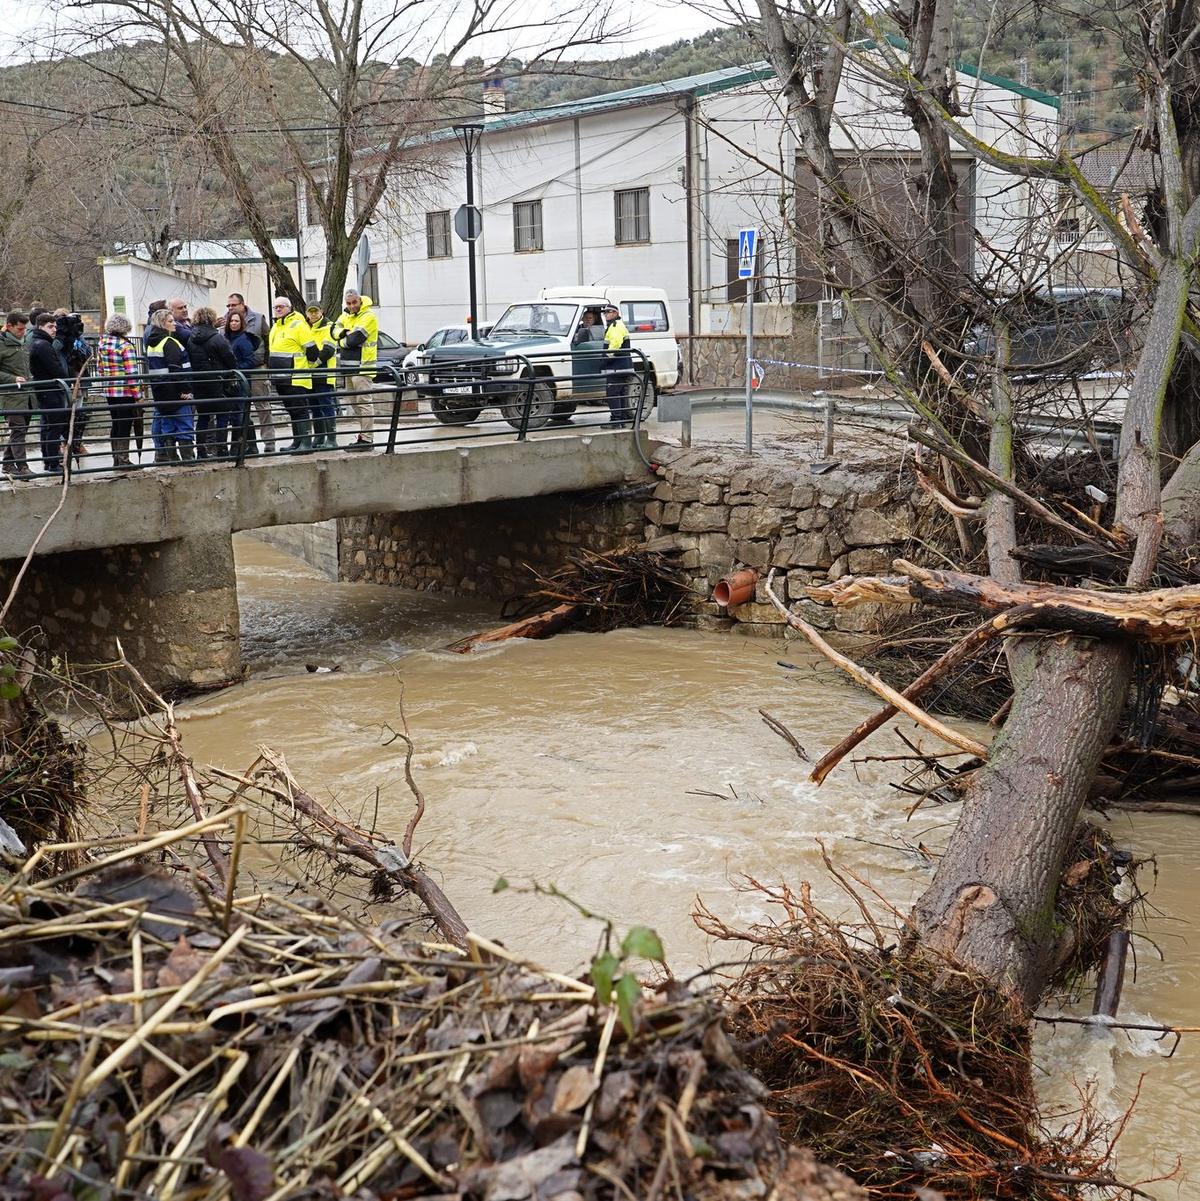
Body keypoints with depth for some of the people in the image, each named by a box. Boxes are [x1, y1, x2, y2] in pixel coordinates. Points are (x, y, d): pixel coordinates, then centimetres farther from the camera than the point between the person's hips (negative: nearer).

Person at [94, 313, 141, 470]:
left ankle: (116, 460, 20)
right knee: (125, 426, 0)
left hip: (108, 391, 6)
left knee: (116, 425, 15)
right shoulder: (125, 346, -15)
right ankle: (123, 461, 2)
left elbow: (98, 367, 12)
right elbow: (131, 373, -16)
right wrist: (138, 395, -12)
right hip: (125, 392, -6)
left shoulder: (102, 343, 4)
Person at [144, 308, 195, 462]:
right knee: (185, 423, -3)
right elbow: (176, 368, -21)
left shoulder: (151, 343, 13)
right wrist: (185, 390, -19)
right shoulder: (169, 343, -14)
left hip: (159, 391, 8)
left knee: (167, 425, 12)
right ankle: (187, 455, -5)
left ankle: (171, 456, 13)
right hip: (174, 391, -8)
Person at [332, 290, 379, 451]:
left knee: (364, 402, -10)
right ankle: (363, 433, 22)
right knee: (354, 403, 14)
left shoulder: (368, 316, -11)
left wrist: (341, 340, -1)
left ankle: (367, 439, -10)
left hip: (362, 367, -9)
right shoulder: (346, 316, 17)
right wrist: (345, 333, -14)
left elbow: (354, 340, -18)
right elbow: (335, 331, 5)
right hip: (349, 367, 9)